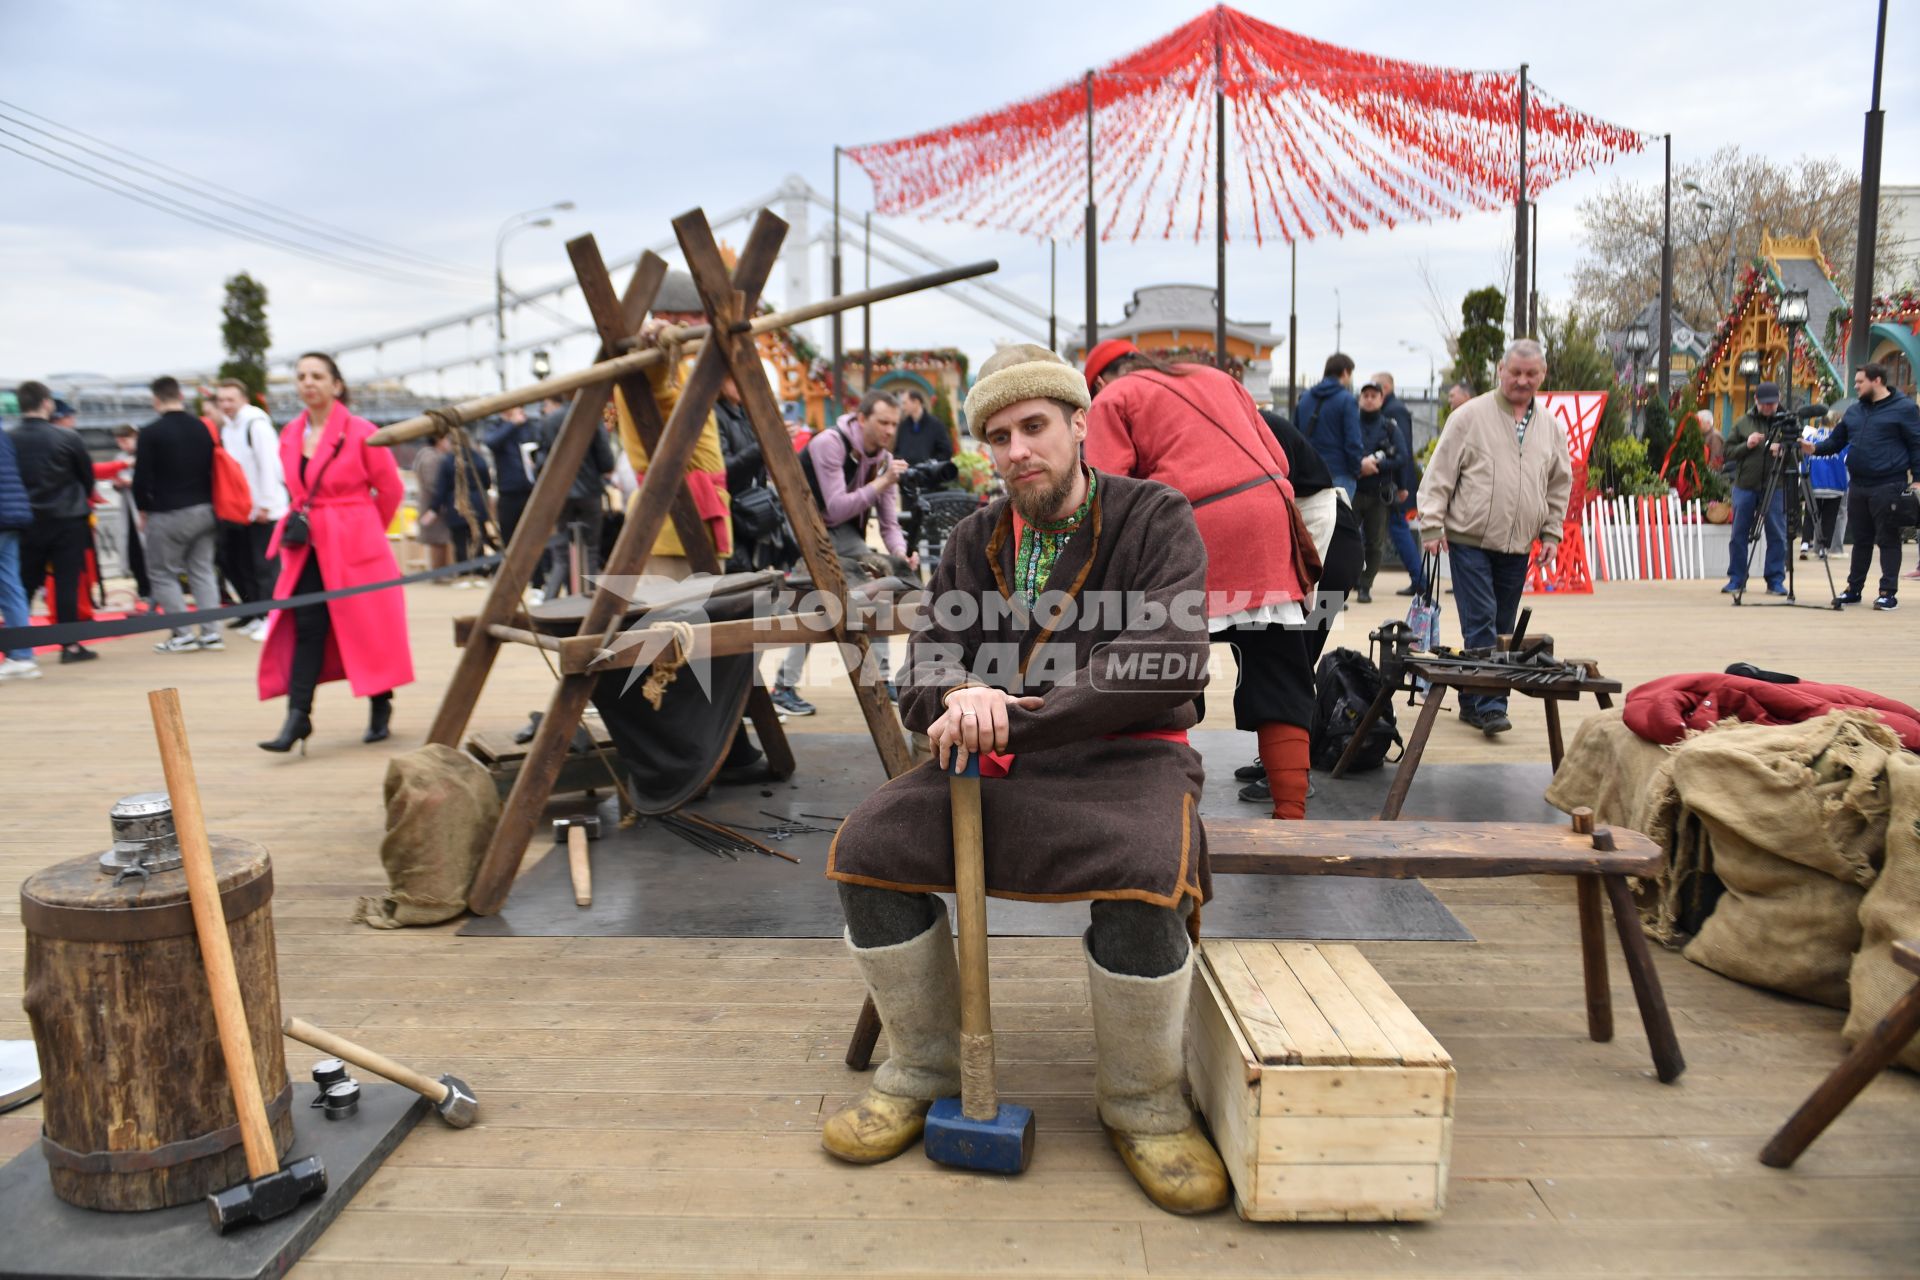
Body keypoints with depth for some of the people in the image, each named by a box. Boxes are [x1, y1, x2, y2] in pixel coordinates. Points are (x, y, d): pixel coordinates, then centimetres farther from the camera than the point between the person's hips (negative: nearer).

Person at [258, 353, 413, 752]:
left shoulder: (360, 433, -7)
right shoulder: (289, 436, 9)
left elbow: (390, 489, 1)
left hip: (355, 547, -4)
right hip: (307, 549, 4)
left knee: (367, 629, 3)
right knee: (306, 627, -4)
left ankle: (380, 710, 18)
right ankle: (298, 715, -6)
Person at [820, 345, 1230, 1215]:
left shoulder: (1154, 519, -3)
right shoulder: (976, 541, 12)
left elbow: (1167, 660, -18)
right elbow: (927, 662, 6)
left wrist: (1014, 716, -24)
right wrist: (956, 695, -21)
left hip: (1125, 759, -4)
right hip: (1002, 762, 5)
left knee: (1144, 879, -36)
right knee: (867, 847, -17)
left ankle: (1143, 1106, -8)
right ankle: (924, 1069, 3)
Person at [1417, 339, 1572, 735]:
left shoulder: (1550, 427, 11)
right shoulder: (1470, 415, -4)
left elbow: (1560, 484, 18)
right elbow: (1440, 473, -4)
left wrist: (1551, 533, 12)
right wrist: (1432, 524, -9)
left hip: (1517, 545, 5)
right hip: (1470, 539, -5)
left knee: (1501, 628, 8)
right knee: (1480, 622, -10)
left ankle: (1472, 703, 17)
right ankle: (1489, 705, -9)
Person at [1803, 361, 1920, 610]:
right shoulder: (1854, 410, 14)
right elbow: (1836, 441, 17)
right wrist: (1815, 449, -2)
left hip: (1888, 487, -5)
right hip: (1858, 486, 6)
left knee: (1888, 540, -2)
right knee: (1861, 540, 12)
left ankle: (1888, 592, 2)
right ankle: (1853, 589, 19)